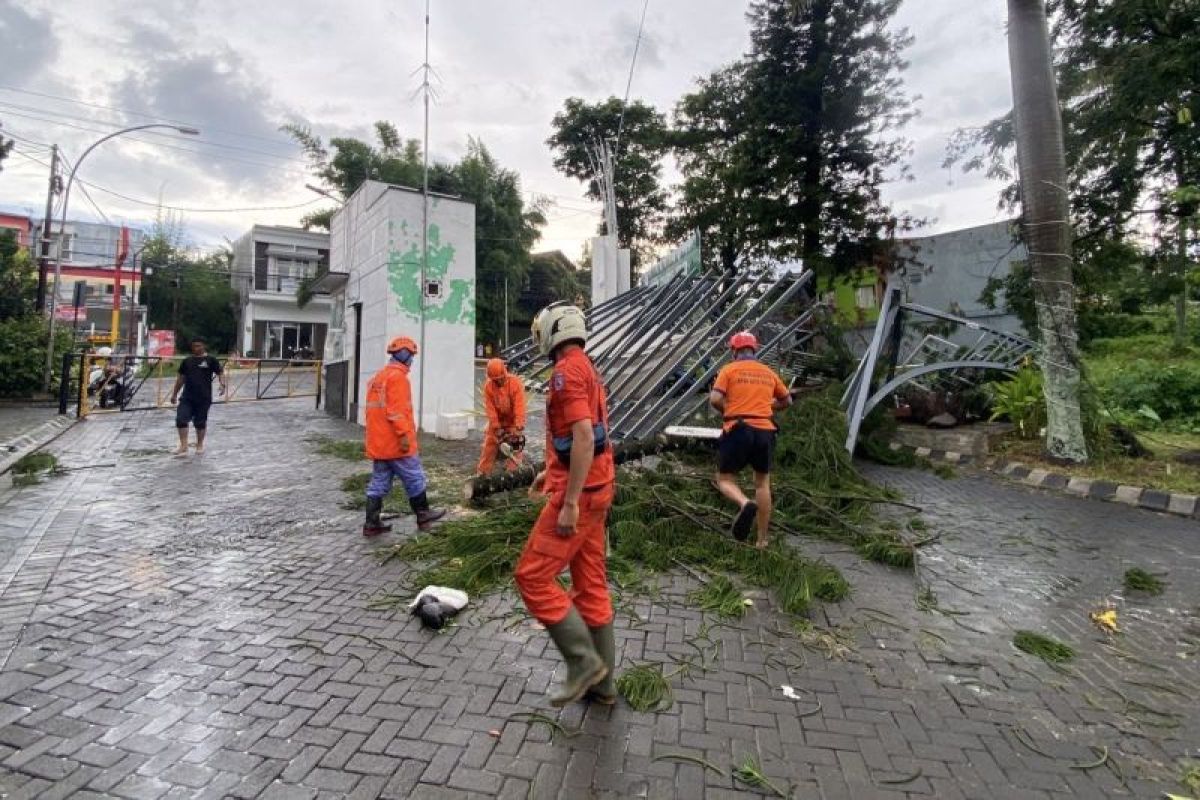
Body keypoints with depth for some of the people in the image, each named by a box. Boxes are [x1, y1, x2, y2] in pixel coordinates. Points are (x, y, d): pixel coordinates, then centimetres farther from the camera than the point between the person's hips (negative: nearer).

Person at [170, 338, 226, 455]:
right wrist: (174, 394, 19)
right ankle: (183, 446, -3)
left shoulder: (211, 360, -1)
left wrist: (222, 385, -24)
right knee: (181, 419, -9)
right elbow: (181, 378, 18)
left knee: (200, 422, 5)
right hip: (187, 397, 3)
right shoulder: (186, 361, 11)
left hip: (203, 398, -3)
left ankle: (200, 445, 23)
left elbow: (220, 373, -4)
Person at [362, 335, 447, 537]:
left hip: (378, 442, 9)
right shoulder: (398, 376, -13)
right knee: (415, 479, 4)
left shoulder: (377, 377, 18)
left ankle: (372, 523, 11)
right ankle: (423, 515, 15)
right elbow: (397, 410, -22)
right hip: (396, 442, -9)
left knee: (379, 483, 10)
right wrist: (405, 435, -22)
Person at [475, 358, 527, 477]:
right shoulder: (488, 386, -16)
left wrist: (518, 429, -34)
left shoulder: (515, 382, -24)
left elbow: (520, 407, -28)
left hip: (513, 422, -3)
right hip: (496, 422, 3)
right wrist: (497, 429, -21)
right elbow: (490, 409, -17)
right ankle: (481, 473, 18)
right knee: (488, 447, 8)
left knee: (514, 449, -7)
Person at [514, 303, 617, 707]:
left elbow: (584, 438, -25)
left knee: (533, 576, -3)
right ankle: (601, 681, 23)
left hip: (580, 491, -10)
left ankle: (584, 661, 4)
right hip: (594, 486, 10)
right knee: (591, 584, 13)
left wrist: (570, 502, -24)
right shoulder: (585, 368, 17)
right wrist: (551, 471, 30)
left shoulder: (566, 371, -15)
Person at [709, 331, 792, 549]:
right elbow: (787, 400, 24)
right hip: (765, 431, 4)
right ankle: (763, 538, 20)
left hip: (738, 430, -4)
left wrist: (728, 411, 8)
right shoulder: (768, 372, 14)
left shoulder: (729, 369, 2)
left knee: (725, 480, 10)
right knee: (762, 483, 18)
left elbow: (714, 399, -10)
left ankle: (745, 504, -23)